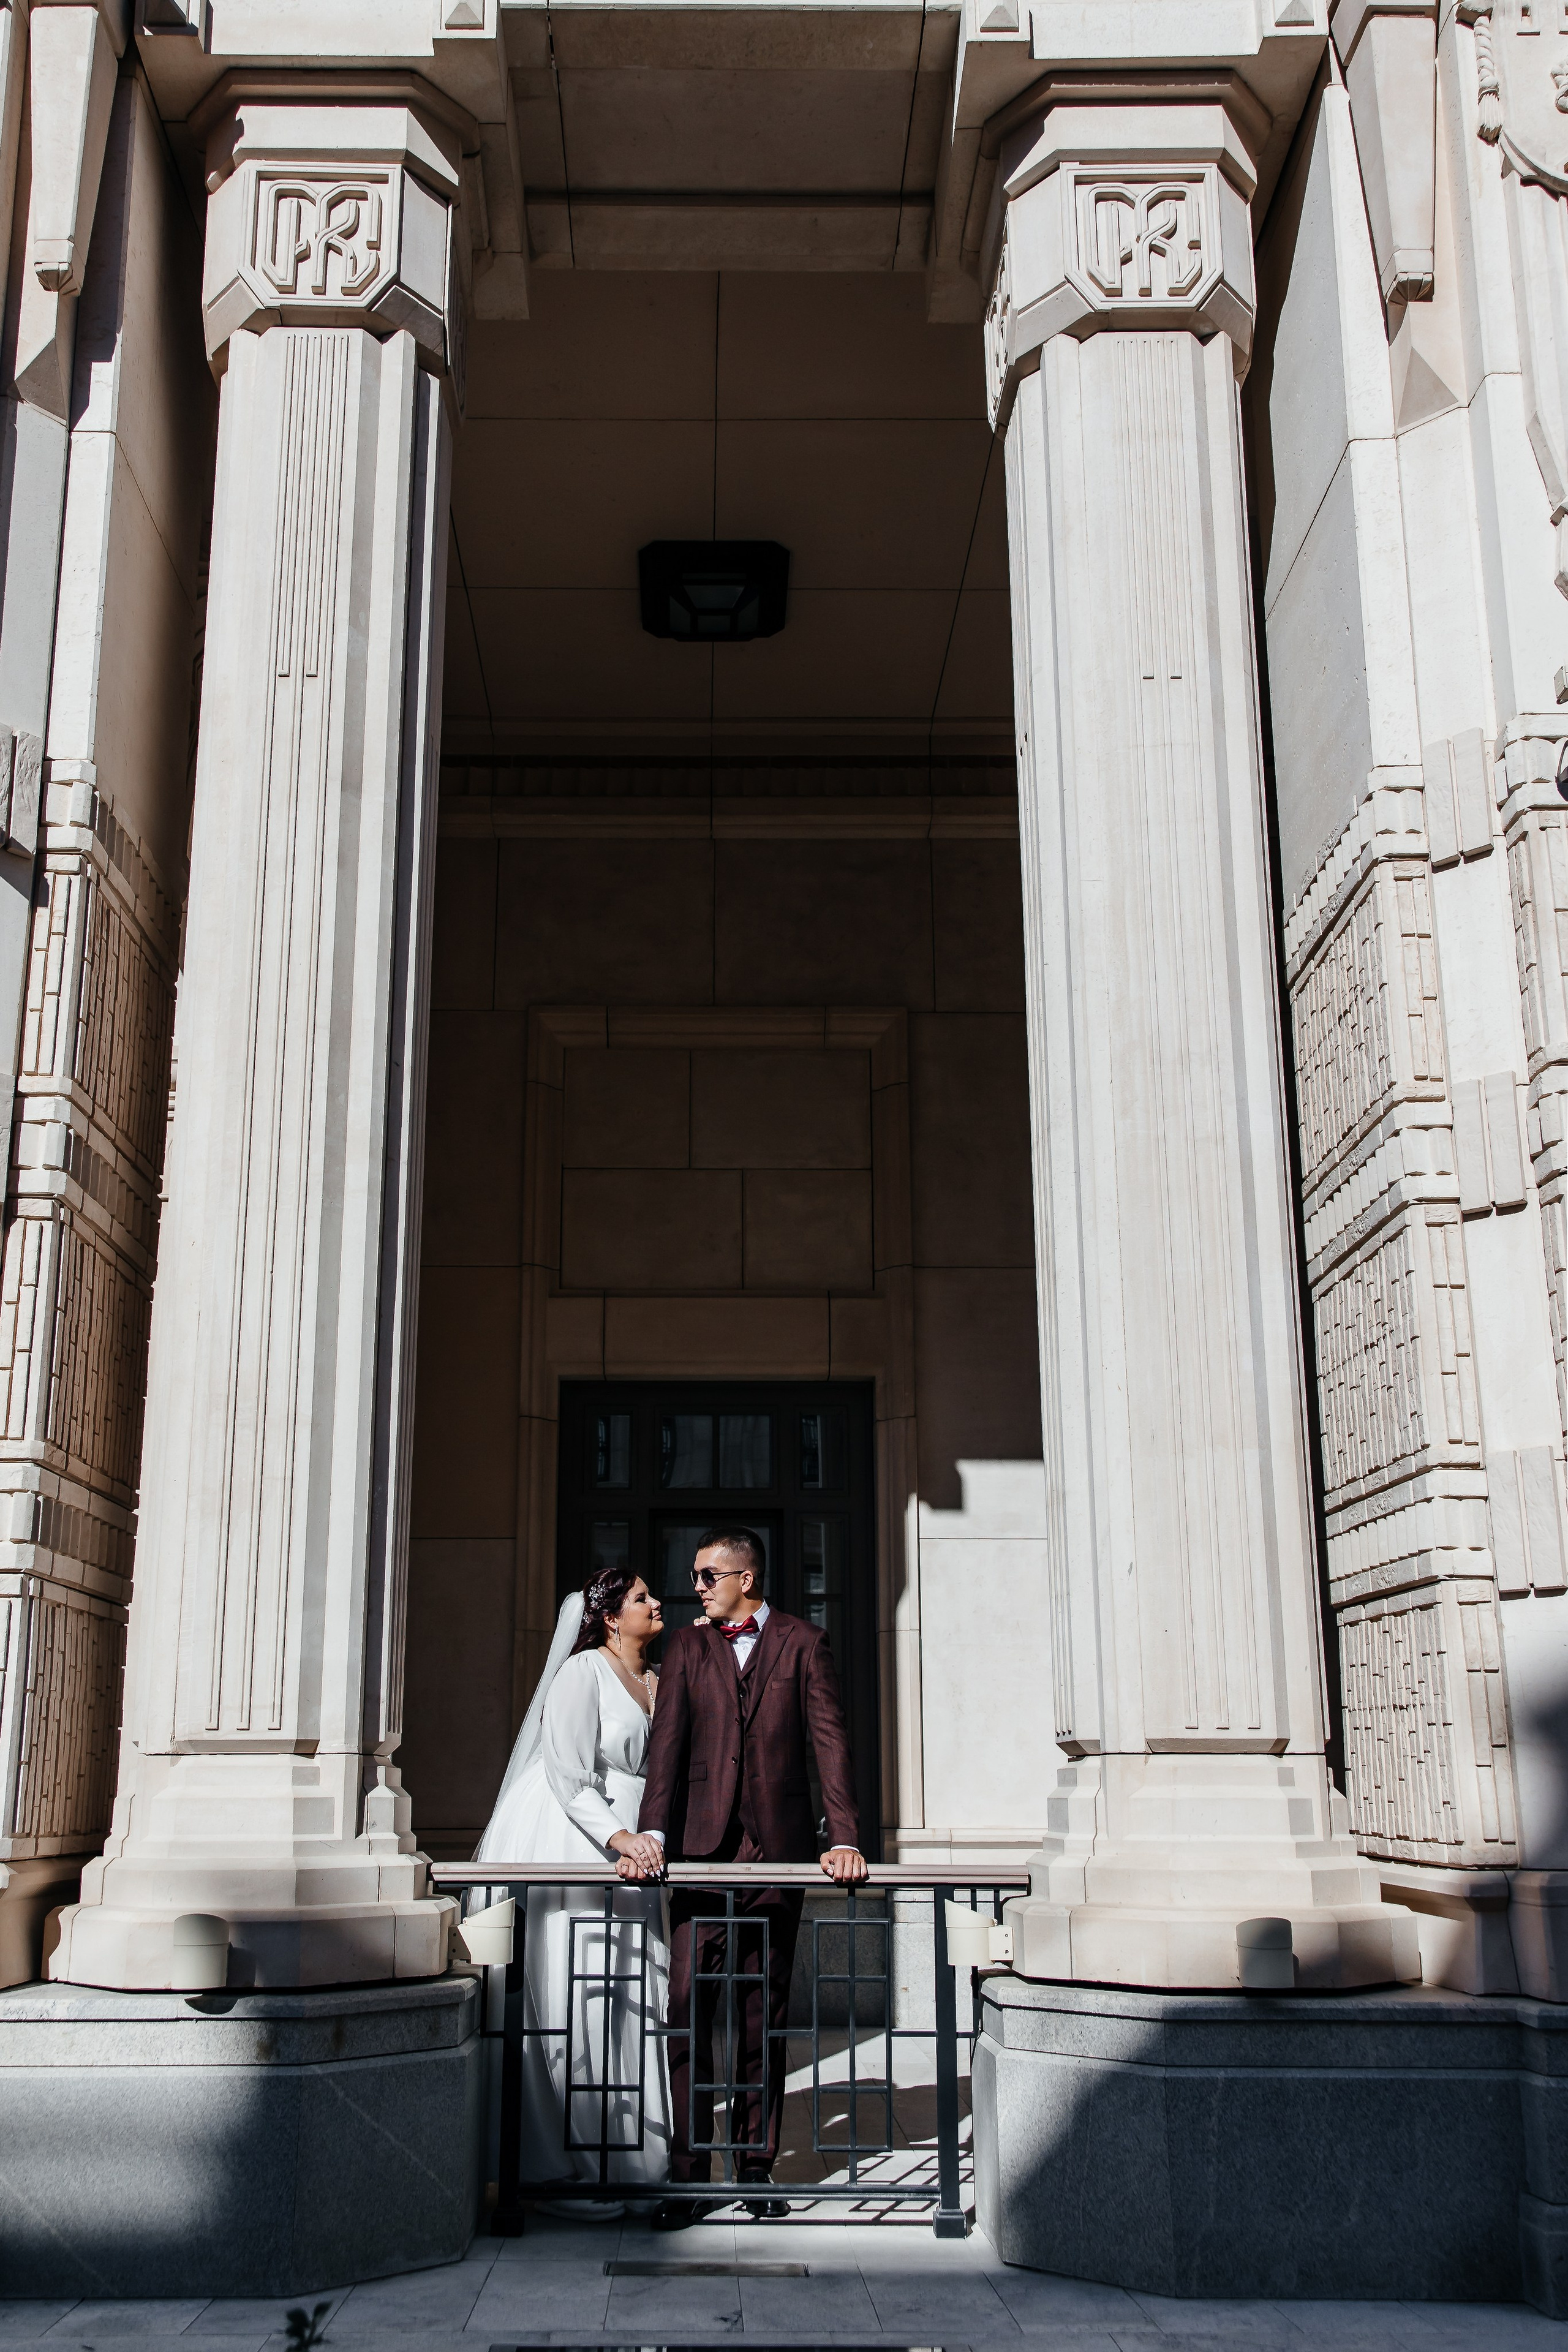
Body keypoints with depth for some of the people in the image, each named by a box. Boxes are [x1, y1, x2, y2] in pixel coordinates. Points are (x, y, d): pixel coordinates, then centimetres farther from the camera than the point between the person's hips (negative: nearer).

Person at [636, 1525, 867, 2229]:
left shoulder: (802, 1643, 4)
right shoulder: (687, 1646, 11)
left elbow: (830, 1740, -3)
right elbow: (668, 1737, 1)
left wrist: (844, 1838, -14)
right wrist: (652, 1831, -13)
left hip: (779, 1846, -1)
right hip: (702, 1846, 1)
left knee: (765, 2017, 6)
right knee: (687, 2013, -3)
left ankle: (757, 2166, 16)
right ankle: (688, 2173, 4)